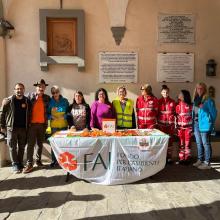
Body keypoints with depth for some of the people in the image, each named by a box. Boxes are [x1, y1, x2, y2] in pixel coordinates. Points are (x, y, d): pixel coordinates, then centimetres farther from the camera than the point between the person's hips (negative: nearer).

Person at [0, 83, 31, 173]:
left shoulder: (27, 101, 4)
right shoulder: (8, 101, -2)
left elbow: (29, 115, 8)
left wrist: (28, 126, 3)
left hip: (23, 128, 2)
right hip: (12, 128, -2)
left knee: (22, 147, 10)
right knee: (12, 147, 2)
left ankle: (20, 163, 22)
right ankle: (15, 165, 10)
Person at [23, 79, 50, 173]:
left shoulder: (47, 98, 8)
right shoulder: (30, 96, 1)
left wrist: (46, 122, 3)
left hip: (42, 124, 2)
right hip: (32, 123, -2)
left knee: (40, 143, 10)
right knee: (30, 144, -3)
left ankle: (38, 160, 23)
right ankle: (29, 164, 2)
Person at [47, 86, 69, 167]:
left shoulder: (65, 101, 3)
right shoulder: (50, 102, 3)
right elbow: (47, 113, 6)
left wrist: (64, 116, -12)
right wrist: (52, 117, -11)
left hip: (63, 124, 0)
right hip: (54, 125, 0)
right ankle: (54, 160, 14)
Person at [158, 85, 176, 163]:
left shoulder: (172, 102, 4)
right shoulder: (159, 101, 2)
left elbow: (175, 112, 10)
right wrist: (156, 122, -3)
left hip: (170, 123, 1)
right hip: (161, 123, -1)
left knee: (170, 140, 4)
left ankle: (169, 156, 14)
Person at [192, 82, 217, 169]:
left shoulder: (208, 100, -9)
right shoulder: (195, 99, 10)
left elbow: (213, 113, -8)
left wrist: (210, 123, -7)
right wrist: (193, 123, 7)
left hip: (204, 124, -7)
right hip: (196, 124, 7)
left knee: (205, 144, 0)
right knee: (198, 143, 15)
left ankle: (207, 163, 9)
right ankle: (200, 160, 28)